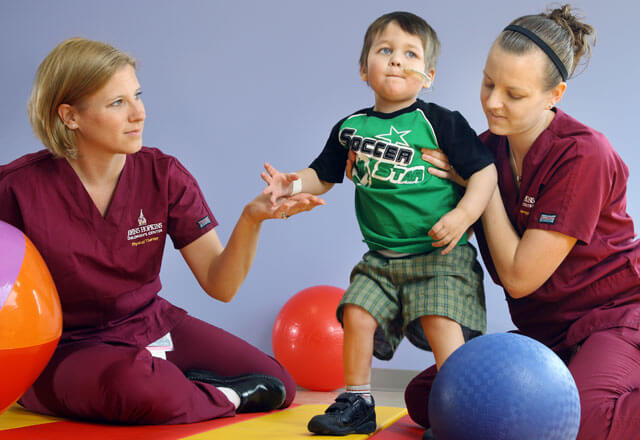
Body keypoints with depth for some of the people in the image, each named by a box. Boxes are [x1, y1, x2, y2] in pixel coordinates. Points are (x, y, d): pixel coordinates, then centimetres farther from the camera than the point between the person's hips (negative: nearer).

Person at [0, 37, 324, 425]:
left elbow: (221, 285, -10)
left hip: (151, 326, 4)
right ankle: (222, 397, -9)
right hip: (61, 348, -4)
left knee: (277, 383, -9)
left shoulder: (163, 175, -6)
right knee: (137, 387, -37)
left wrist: (252, 218, -28)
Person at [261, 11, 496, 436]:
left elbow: (485, 169, -7)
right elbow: (323, 175, 16)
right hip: (382, 257, 5)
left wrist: (463, 215, -20)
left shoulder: (441, 122, -5)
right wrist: (294, 184, -6)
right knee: (357, 313, -2)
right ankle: (357, 404, 15)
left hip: (440, 253, -5)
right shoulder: (351, 128, 7)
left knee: (440, 321, -19)